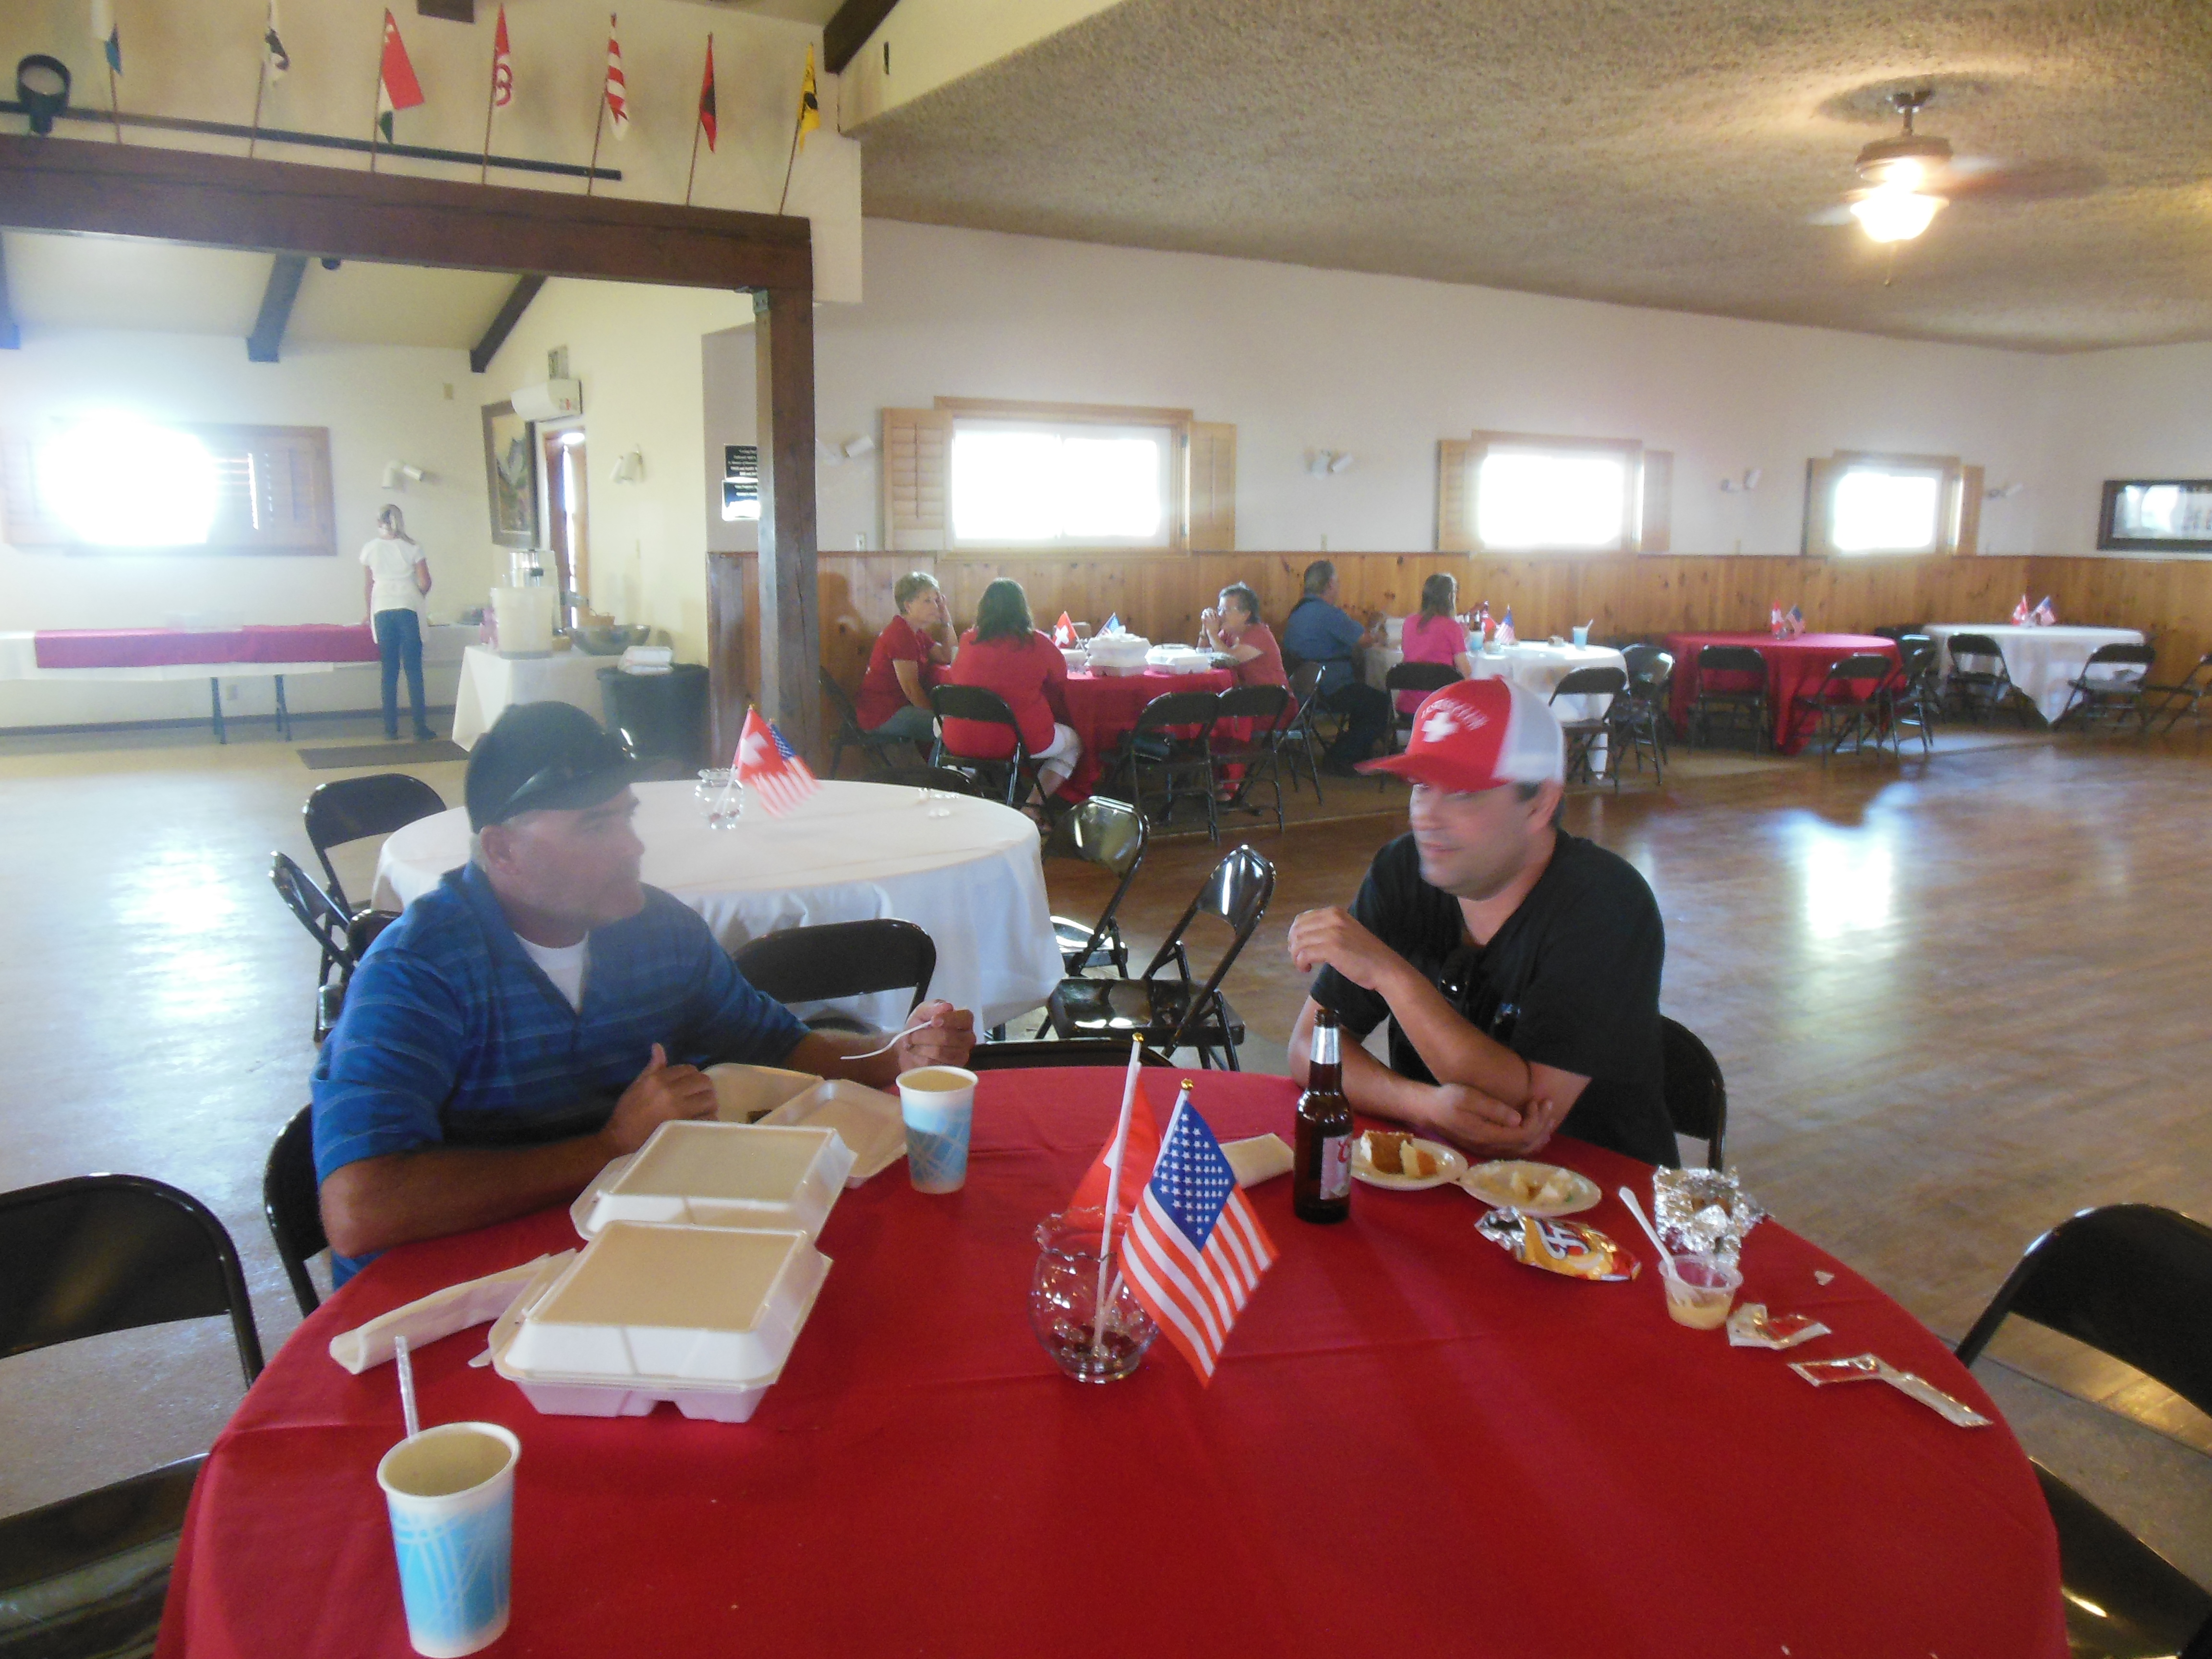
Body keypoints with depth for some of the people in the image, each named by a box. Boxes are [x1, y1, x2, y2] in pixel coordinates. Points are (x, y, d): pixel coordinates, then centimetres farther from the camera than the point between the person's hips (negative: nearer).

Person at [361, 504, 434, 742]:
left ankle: (391, 727, 5)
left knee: (389, 670, 6)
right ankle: (420, 727, -5)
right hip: (409, 609, -2)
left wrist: (369, 612, 30)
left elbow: (367, 586, 15)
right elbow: (425, 583, -2)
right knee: (414, 669, -1)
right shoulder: (412, 548, 2)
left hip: (382, 611, 2)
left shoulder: (370, 550, 7)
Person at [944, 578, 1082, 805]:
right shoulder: (1036, 643, -6)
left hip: (961, 743, 3)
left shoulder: (968, 641, 0)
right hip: (1021, 741, -3)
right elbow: (1060, 674, 12)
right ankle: (1032, 805, 7)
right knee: (1074, 742, 25)